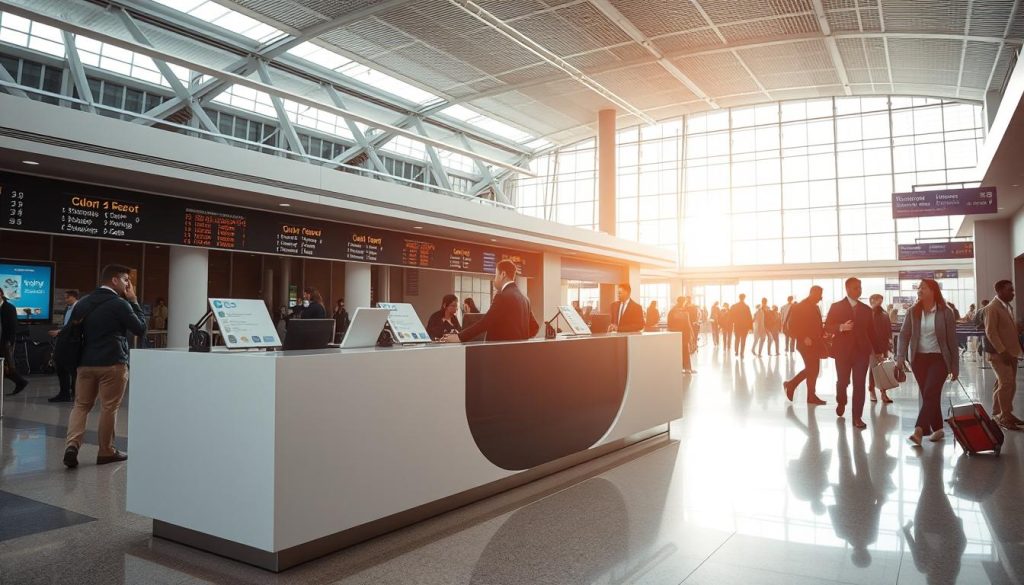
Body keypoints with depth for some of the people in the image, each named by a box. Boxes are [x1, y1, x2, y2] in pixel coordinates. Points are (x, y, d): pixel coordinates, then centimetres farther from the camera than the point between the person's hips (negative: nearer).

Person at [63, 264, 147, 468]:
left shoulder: (82, 303, 10)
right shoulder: (120, 304, -11)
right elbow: (141, 328, -4)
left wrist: (76, 359, 22)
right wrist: (134, 301, 0)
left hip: (85, 363, 6)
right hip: (113, 364, -6)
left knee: (81, 405, 13)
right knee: (109, 408, 3)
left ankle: (72, 445, -4)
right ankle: (106, 451, 10)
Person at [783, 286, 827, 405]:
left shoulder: (815, 307, 14)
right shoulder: (799, 307, -11)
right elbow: (792, 327, -16)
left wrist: (822, 334, 3)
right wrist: (804, 338, -22)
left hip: (814, 343, 8)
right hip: (806, 343, -8)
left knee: (812, 369, 12)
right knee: (813, 369, -3)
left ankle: (791, 384, 24)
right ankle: (811, 396, 8)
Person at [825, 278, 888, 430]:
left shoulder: (866, 309, 11)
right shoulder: (836, 307, 1)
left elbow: (871, 331, 13)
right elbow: (827, 327, -3)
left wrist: (878, 351, 11)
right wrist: (841, 327, -22)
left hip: (862, 351, 2)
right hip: (843, 351, -2)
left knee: (859, 385, -3)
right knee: (843, 382, 5)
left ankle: (857, 417, 2)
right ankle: (841, 403, 36)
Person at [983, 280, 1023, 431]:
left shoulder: (1008, 306, 13)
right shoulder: (992, 308, -13)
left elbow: (1011, 328, 20)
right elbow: (991, 332, -17)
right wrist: (1002, 352, -21)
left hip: (1011, 352, 9)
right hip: (999, 353, -9)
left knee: (1010, 384, 10)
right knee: (1006, 383, -11)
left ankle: (999, 414, 18)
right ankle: (1004, 417, -4)